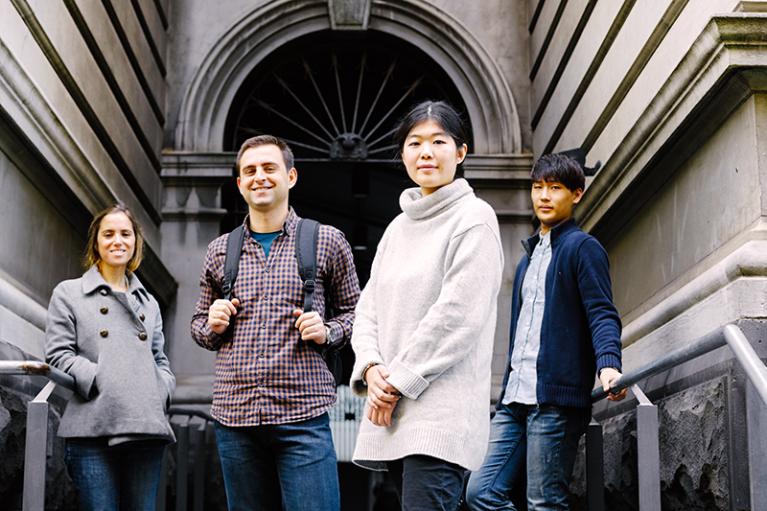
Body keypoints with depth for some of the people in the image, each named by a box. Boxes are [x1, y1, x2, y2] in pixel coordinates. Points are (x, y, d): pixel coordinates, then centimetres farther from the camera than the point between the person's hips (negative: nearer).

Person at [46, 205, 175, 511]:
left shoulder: (149, 303, 24)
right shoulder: (68, 294, 11)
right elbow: (58, 354, 2)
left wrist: (161, 391, 4)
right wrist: (100, 380, -11)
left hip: (146, 428, 4)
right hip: (93, 428, -4)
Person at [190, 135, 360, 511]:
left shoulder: (328, 242, 4)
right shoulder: (220, 251, 13)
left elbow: (353, 311, 11)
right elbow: (199, 324, 22)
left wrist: (327, 332, -8)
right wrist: (212, 326, 0)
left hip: (302, 414, -3)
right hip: (234, 416, 3)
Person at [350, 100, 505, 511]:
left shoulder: (473, 218, -3)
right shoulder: (398, 227, 18)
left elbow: (457, 314, -12)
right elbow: (369, 308, 15)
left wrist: (399, 382, -11)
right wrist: (371, 368, -4)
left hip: (440, 414, -7)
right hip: (391, 412, 7)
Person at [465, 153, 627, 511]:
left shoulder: (582, 247, 0)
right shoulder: (529, 257, 24)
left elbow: (602, 314, -12)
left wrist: (608, 365, -30)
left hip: (555, 399, -8)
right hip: (515, 400, 8)